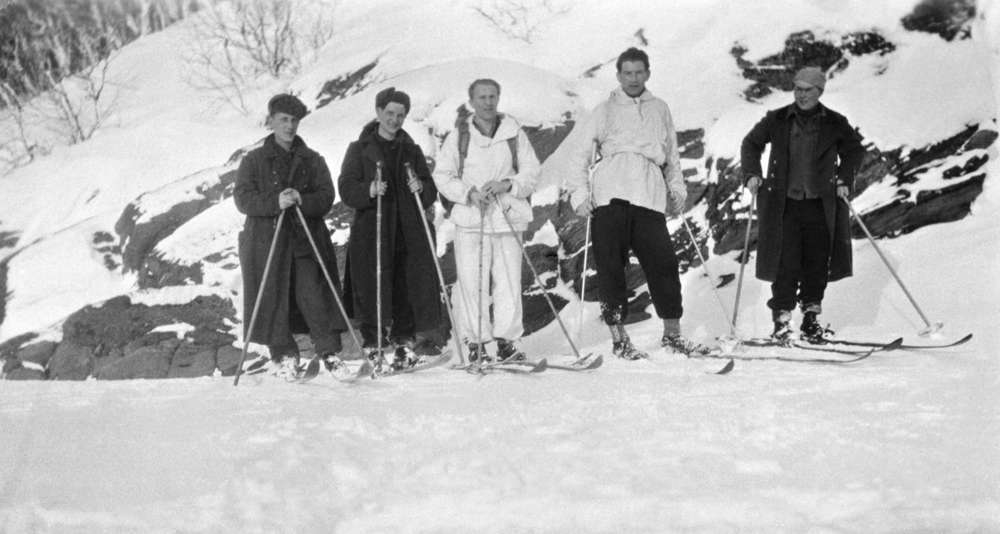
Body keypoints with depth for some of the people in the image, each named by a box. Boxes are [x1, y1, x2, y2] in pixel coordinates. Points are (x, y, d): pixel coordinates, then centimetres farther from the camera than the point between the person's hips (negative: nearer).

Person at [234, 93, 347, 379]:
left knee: (314, 296, -6)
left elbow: (326, 197, 3)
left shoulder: (312, 160, 13)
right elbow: (243, 198, -4)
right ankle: (283, 355, 13)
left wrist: (302, 201, -18)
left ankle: (329, 351, 1)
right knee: (273, 299, 0)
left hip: (307, 240, 1)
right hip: (266, 241, -1)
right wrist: (275, 202, -20)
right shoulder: (254, 160, 7)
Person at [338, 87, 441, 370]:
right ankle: (373, 344, 4)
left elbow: (431, 192, 14)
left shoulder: (411, 150, 16)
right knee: (372, 288, -6)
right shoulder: (360, 149, 6)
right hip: (370, 232, -3)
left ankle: (404, 341, 13)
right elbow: (346, 188, -3)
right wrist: (369, 190, -23)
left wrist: (421, 188, -8)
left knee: (408, 288, 0)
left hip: (408, 231, 3)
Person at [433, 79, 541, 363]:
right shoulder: (458, 137, 5)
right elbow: (442, 175, 6)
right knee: (472, 283, -2)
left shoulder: (514, 133, 7)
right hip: (470, 220, -1)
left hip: (507, 218, 1)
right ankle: (476, 342, 8)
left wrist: (507, 184, -11)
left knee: (508, 281, 0)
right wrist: (469, 193, -10)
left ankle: (506, 340, 10)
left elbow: (532, 169, 7)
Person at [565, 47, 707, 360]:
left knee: (664, 263, -5)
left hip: (649, 197, 2)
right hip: (609, 196, -1)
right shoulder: (605, 111, 14)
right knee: (611, 267, -3)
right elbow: (580, 154, 9)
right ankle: (618, 337, 5)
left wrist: (677, 190, 17)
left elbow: (672, 156, 29)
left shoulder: (660, 110, 23)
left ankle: (672, 333, 8)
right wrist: (579, 193, -2)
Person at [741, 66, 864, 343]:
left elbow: (854, 150, 17)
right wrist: (752, 173, 1)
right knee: (786, 263, -6)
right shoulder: (777, 120, 3)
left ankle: (811, 317, 19)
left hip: (820, 204, 1)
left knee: (818, 263, 4)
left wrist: (844, 180, 5)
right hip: (783, 203, -1)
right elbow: (751, 143, 15)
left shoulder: (835, 123, 4)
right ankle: (781, 320, 2)